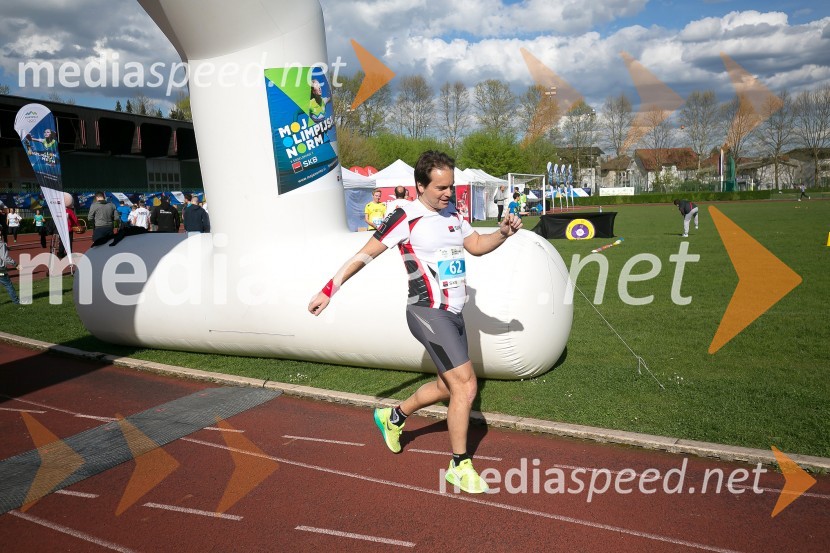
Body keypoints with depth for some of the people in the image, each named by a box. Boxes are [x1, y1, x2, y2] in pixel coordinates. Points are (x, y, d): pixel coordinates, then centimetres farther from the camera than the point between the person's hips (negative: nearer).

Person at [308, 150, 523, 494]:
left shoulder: (452, 215, 12)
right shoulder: (406, 218, -10)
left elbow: (477, 246, 23)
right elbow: (366, 254, -6)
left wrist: (503, 233, 3)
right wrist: (329, 289, -6)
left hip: (453, 314, 9)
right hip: (428, 313, -8)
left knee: (448, 387, 16)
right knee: (466, 385, -11)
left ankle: (393, 417, 39)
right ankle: (460, 467, 6)